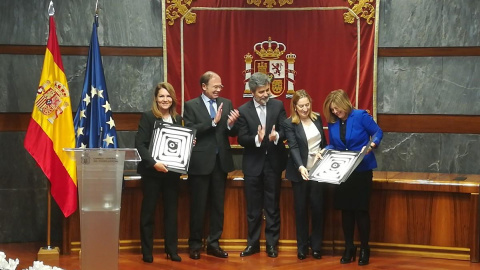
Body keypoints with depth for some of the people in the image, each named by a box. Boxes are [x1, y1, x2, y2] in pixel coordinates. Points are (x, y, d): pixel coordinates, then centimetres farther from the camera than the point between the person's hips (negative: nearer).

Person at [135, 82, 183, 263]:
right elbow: (140, 144, -14)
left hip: (172, 171, 4)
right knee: (148, 210, 3)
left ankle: (171, 250, 16)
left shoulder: (177, 119, 9)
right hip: (152, 171, -4)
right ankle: (147, 251, 10)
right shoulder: (148, 117, -6)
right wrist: (153, 163, -23)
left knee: (171, 210, 8)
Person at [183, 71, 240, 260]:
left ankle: (213, 243, 19)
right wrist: (213, 122, -22)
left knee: (218, 205, 10)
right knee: (198, 205, 4)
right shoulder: (191, 105, -3)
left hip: (221, 161, 4)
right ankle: (195, 245, 15)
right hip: (200, 162, -4)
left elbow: (232, 133, 4)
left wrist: (231, 124, -18)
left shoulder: (226, 104, 8)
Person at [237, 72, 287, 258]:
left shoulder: (278, 105, -1)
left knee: (272, 206, 8)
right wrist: (257, 139, -27)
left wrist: (277, 136, -26)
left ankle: (272, 243, 17)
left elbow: (285, 129, -5)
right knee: (253, 207, 9)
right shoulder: (243, 110, -4)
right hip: (253, 164, 0)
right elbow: (241, 139, -9)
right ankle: (253, 243, 20)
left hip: (273, 162, 0)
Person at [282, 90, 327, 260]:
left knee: (317, 208, 4)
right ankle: (302, 247, 15)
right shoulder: (289, 124, -8)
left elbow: (323, 142, 13)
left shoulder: (317, 118, 5)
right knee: (301, 209, 5)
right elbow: (293, 147, -19)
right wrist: (300, 167, -33)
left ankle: (316, 246, 15)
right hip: (300, 172, -3)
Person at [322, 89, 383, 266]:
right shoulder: (332, 122, 2)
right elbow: (332, 146, 10)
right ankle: (349, 248, 18)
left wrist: (371, 145, -25)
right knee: (346, 210, 8)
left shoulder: (361, 116, -12)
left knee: (361, 210, 1)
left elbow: (378, 133, -7)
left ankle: (364, 249, 14)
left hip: (362, 171, -4)